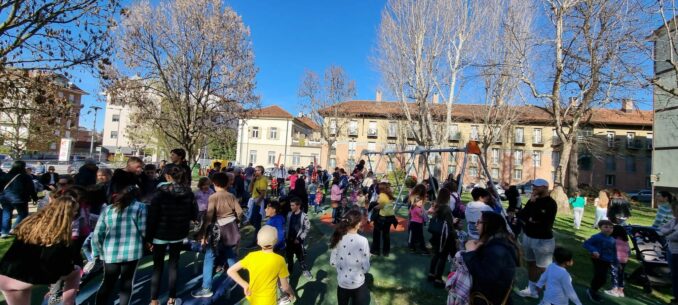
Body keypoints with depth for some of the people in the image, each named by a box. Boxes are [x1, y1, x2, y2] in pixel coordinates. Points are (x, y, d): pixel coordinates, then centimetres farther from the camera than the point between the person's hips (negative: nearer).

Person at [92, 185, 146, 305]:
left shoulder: (107, 209, 9)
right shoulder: (140, 207, -3)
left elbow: (97, 233, 6)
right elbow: (143, 230, -7)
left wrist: (97, 252, 14)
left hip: (110, 252, 3)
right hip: (131, 251, -3)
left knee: (108, 283, 17)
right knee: (127, 282, 13)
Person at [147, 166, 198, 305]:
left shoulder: (160, 194, -14)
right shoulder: (189, 193, -7)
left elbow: (152, 217, -13)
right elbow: (194, 215, -1)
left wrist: (149, 238, -5)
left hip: (160, 234, -2)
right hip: (179, 234, 2)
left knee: (158, 266, 12)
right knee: (174, 265, 14)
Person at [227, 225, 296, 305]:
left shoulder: (251, 256, -13)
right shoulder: (279, 260, -22)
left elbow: (230, 271, -9)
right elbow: (285, 287, -12)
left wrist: (245, 285, -3)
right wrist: (292, 293, 8)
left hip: (252, 298, 4)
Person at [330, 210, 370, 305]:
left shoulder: (338, 239, -10)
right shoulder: (362, 241, -21)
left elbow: (332, 262, -1)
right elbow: (365, 268, -16)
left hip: (341, 283, 4)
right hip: (358, 284, -4)